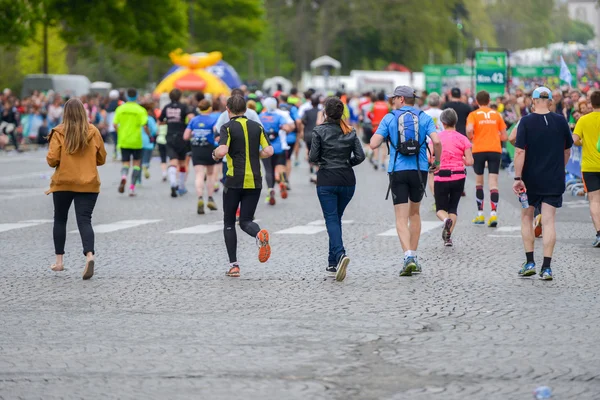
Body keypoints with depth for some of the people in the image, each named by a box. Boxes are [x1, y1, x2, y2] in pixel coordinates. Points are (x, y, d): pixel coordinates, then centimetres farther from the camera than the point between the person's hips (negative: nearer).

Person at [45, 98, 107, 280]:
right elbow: (101, 159, 6)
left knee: (60, 219, 16)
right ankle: (89, 256, -25)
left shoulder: (59, 133, -10)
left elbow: (52, 160, -12)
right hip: (88, 184, 1)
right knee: (84, 220, -1)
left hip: (63, 183, -1)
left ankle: (59, 260, 21)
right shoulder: (93, 132, -2)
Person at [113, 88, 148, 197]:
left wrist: (120, 134, 13)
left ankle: (123, 177, -25)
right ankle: (132, 187, 6)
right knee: (136, 162, 12)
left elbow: (115, 124, -3)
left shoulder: (120, 108, 1)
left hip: (123, 141, 2)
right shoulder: (140, 110, -6)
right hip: (136, 141, -2)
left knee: (126, 163, 9)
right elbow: (144, 126, -13)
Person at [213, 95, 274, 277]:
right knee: (246, 221, 8)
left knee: (229, 222, 11)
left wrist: (215, 154, 3)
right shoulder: (257, 127, 8)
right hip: (254, 182, 3)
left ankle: (234, 265, 4)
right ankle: (259, 234, -28)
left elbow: (222, 151, -19)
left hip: (234, 181, -3)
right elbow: (268, 151, 0)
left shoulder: (227, 127, -5)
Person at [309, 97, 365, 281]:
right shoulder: (350, 132, 4)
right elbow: (360, 156, -1)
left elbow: (313, 157, -8)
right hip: (347, 181, 4)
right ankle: (333, 263, 18)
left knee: (331, 219, -5)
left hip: (326, 181, -4)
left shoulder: (319, 131, -6)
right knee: (336, 218, 16)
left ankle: (340, 254, -30)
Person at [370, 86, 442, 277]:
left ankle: (409, 256, -21)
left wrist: (384, 135, 16)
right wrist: (437, 162, 5)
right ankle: (413, 256, 21)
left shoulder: (389, 118, 1)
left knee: (401, 218, -2)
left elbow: (373, 144, -5)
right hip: (420, 170, 2)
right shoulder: (424, 118, 4)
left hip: (398, 171, -2)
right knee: (415, 213, 20)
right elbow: (436, 141, -10)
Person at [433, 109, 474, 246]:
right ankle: (448, 237, 6)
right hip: (459, 177, 1)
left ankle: (446, 220, -23)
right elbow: (469, 162, -5)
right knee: (453, 208, 15)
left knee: (441, 208, 10)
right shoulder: (462, 138, -2)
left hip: (441, 178, -1)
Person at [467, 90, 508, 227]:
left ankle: (480, 214, 17)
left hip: (479, 150, -1)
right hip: (495, 150, 1)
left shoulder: (473, 115, 1)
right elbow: (504, 136, 10)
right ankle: (494, 213, -19)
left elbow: (469, 129, -17)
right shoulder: (496, 114, 9)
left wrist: (471, 138, 4)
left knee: (479, 182, 14)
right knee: (493, 183, -4)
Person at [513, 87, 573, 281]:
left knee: (526, 217, 15)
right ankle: (546, 268, -2)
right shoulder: (560, 121, -1)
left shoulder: (526, 122, -9)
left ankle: (530, 262, 13)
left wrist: (517, 178, -12)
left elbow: (520, 152, -14)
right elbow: (567, 150, 9)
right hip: (554, 181, 2)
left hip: (531, 180, -1)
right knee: (549, 221, 2)